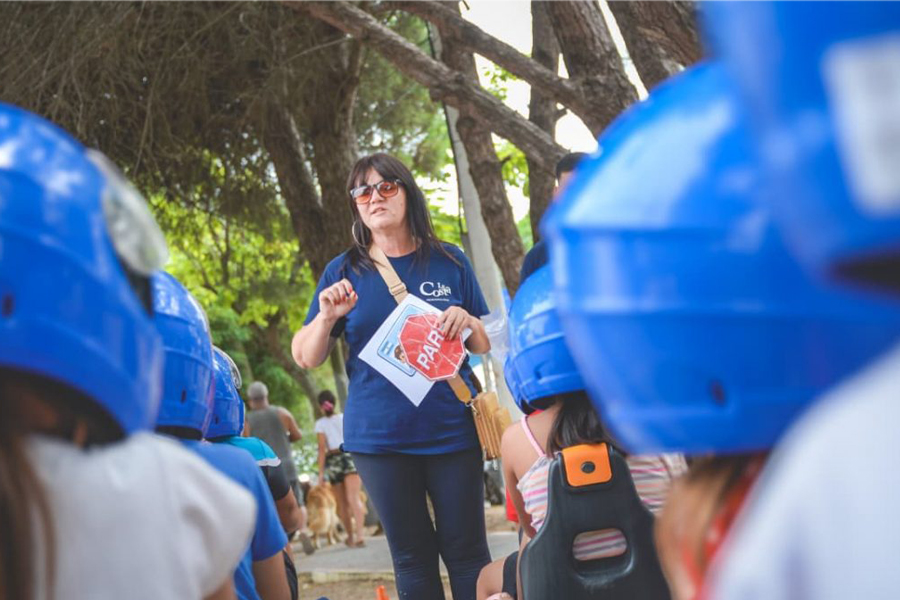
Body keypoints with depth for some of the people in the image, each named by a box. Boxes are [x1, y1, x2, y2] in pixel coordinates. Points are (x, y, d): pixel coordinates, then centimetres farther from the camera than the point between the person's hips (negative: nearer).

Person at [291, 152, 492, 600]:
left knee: (466, 552, 2)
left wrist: (467, 323, -11)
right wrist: (327, 317, -15)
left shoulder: (450, 263, 5)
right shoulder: (344, 272, 5)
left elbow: (486, 345, 11)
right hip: (380, 438, 0)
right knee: (412, 559, 8)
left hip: (451, 430, 0)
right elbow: (306, 358, 5)